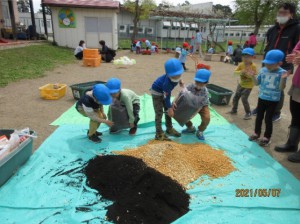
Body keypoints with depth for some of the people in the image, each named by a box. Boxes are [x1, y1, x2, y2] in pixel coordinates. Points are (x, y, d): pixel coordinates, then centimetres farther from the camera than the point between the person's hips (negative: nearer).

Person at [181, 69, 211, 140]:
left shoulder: (205, 92, -32)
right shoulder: (190, 87, -27)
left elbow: (200, 105, -29)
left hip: (202, 106, -3)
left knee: (206, 118, -30)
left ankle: (200, 131, 4)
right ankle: (191, 128, 14)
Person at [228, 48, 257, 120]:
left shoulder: (253, 66, -18)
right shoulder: (241, 64, -6)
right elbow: (235, 72, -13)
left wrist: (249, 74, -37)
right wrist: (241, 72, -31)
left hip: (248, 86, -6)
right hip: (241, 84, 6)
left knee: (244, 99, -11)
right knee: (236, 97, 12)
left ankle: (248, 113, 5)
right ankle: (234, 110, 32)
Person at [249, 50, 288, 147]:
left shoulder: (282, 73, -14)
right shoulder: (263, 71, -3)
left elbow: (281, 88, -15)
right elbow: (257, 83, 6)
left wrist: (283, 79, -31)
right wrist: (253, 76, -11)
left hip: (273, 100, -4)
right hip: (262, 98, 4)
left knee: (268, 119, 3)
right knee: (259, 117, 15)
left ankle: (267, 137, 19)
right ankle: (256, 133, 33)